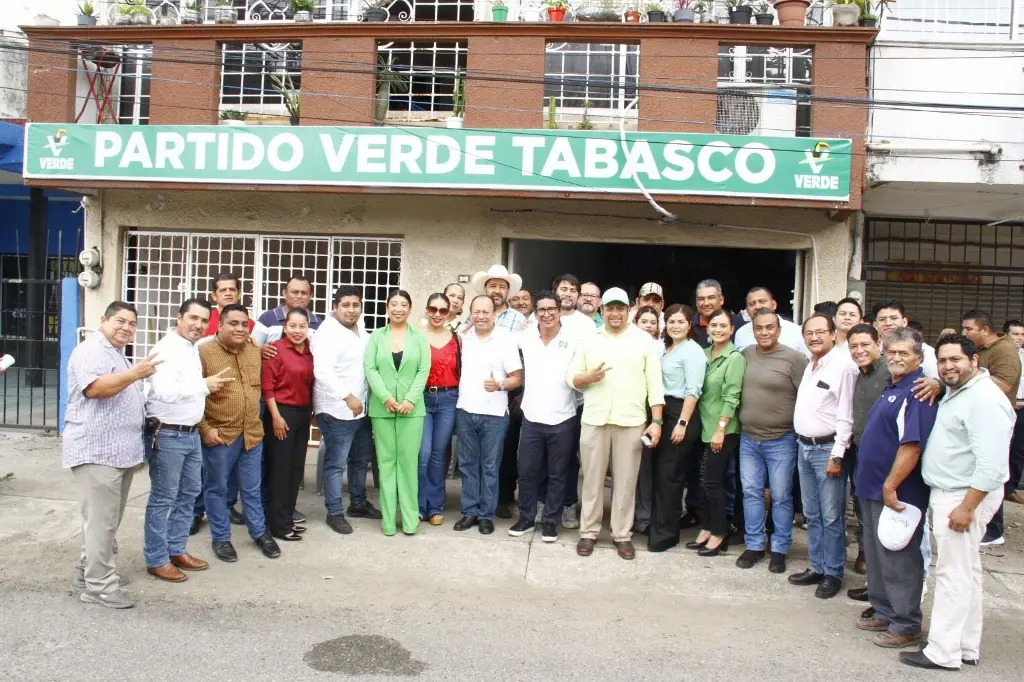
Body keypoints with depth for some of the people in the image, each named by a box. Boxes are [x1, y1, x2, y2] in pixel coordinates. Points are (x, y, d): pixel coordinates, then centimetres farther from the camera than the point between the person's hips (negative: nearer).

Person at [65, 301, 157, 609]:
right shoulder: (91, 350, -11)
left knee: (107, 518, 17)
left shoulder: (117, 354, 21)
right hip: (97, 451, -10)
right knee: (101, 520, -7)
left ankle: (90, 570, 28)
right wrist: (135, 374, -33)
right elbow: (93, 388, -28)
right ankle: (99, 586, -1)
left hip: (119, 450, 10)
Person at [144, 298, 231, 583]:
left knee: (189, 493, 17)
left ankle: (176, 550, 29)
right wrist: (204, 384, -34)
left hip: (191, 433, 10)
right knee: (162, 498, 1)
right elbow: (163, 391, -32)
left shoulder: (193, 348, 11)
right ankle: (156, 559, 13)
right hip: (167, 434, -9)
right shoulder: (167, 349, -18)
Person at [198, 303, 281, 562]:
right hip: (219, 434, -4)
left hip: (252, 433, 4)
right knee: (217, 488, 10)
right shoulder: (204, 352, -12)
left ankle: (260, 532, 30)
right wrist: (204, 429, -15)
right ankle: (221, 537, 25)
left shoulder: (254, 351, 5)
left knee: (252, 488, 16)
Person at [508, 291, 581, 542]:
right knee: (527, 471, 10)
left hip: (562, 420, -2)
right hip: (531, 418, 2)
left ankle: (551, 521, 22)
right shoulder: (525, 338, 2)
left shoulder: (574, 339, -7)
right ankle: (526, 518, 25)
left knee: (557, 474, 9)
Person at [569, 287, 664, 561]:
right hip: (594, 420, 1)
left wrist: (657, 420, -6)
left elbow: (654, 383, 1)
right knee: (592, 478, 7)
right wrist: (589, 377, -13)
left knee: (625, 480, 5)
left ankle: (622, 535, 16)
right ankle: (589, 531, 19)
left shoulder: (644, 341, 3)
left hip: (631, 422, -1)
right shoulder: (589, 341, 8)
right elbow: (571, 378, 9)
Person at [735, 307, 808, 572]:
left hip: (781, 440, -4)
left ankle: (779, 549, 20)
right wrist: (738, 422, 9)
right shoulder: (746, 354, 4)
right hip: (748, 438, 4)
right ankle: (754, 545, 23)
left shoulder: (794, 358, -10)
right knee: (751, 493, 10)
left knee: (781, 497, 6)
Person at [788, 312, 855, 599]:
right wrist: (803, 444, 13)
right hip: (804, 447, 8)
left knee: (831, 517, 0)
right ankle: (817, 567, 26)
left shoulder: (842, 365, -12)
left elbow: (845, 415, -15)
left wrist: (837, 455, -17)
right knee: (812, 515, 15)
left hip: (827, 449, -8)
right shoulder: (808, 365, 12)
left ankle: (833, 573, 12)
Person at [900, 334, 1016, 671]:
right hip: (948, 494, 10)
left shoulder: (984, 400, -20)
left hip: (965, 496, -10)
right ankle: (967, 647, 27)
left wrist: (966, 507, -24)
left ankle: (943, 653, 5)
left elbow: (991, 465, -26)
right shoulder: (955, 393, 12)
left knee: (954, 574, -3)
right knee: (965, 571, 16)